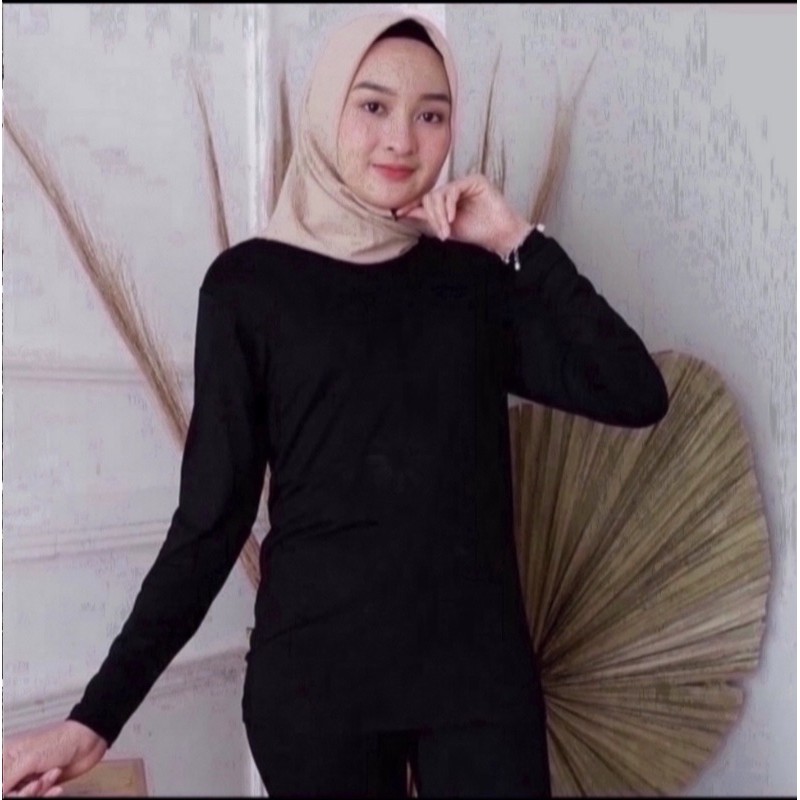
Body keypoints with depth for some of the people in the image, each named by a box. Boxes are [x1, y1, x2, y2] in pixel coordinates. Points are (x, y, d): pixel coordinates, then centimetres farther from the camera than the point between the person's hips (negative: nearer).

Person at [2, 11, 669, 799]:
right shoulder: (250, 281, -1)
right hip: (313, 676, -1)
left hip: (480, 667, 2)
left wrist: (520, 242, -7)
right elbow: (213, 509, -1)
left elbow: (637, 397, -3)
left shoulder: (477, 275, 5)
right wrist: (100, 710, -6)